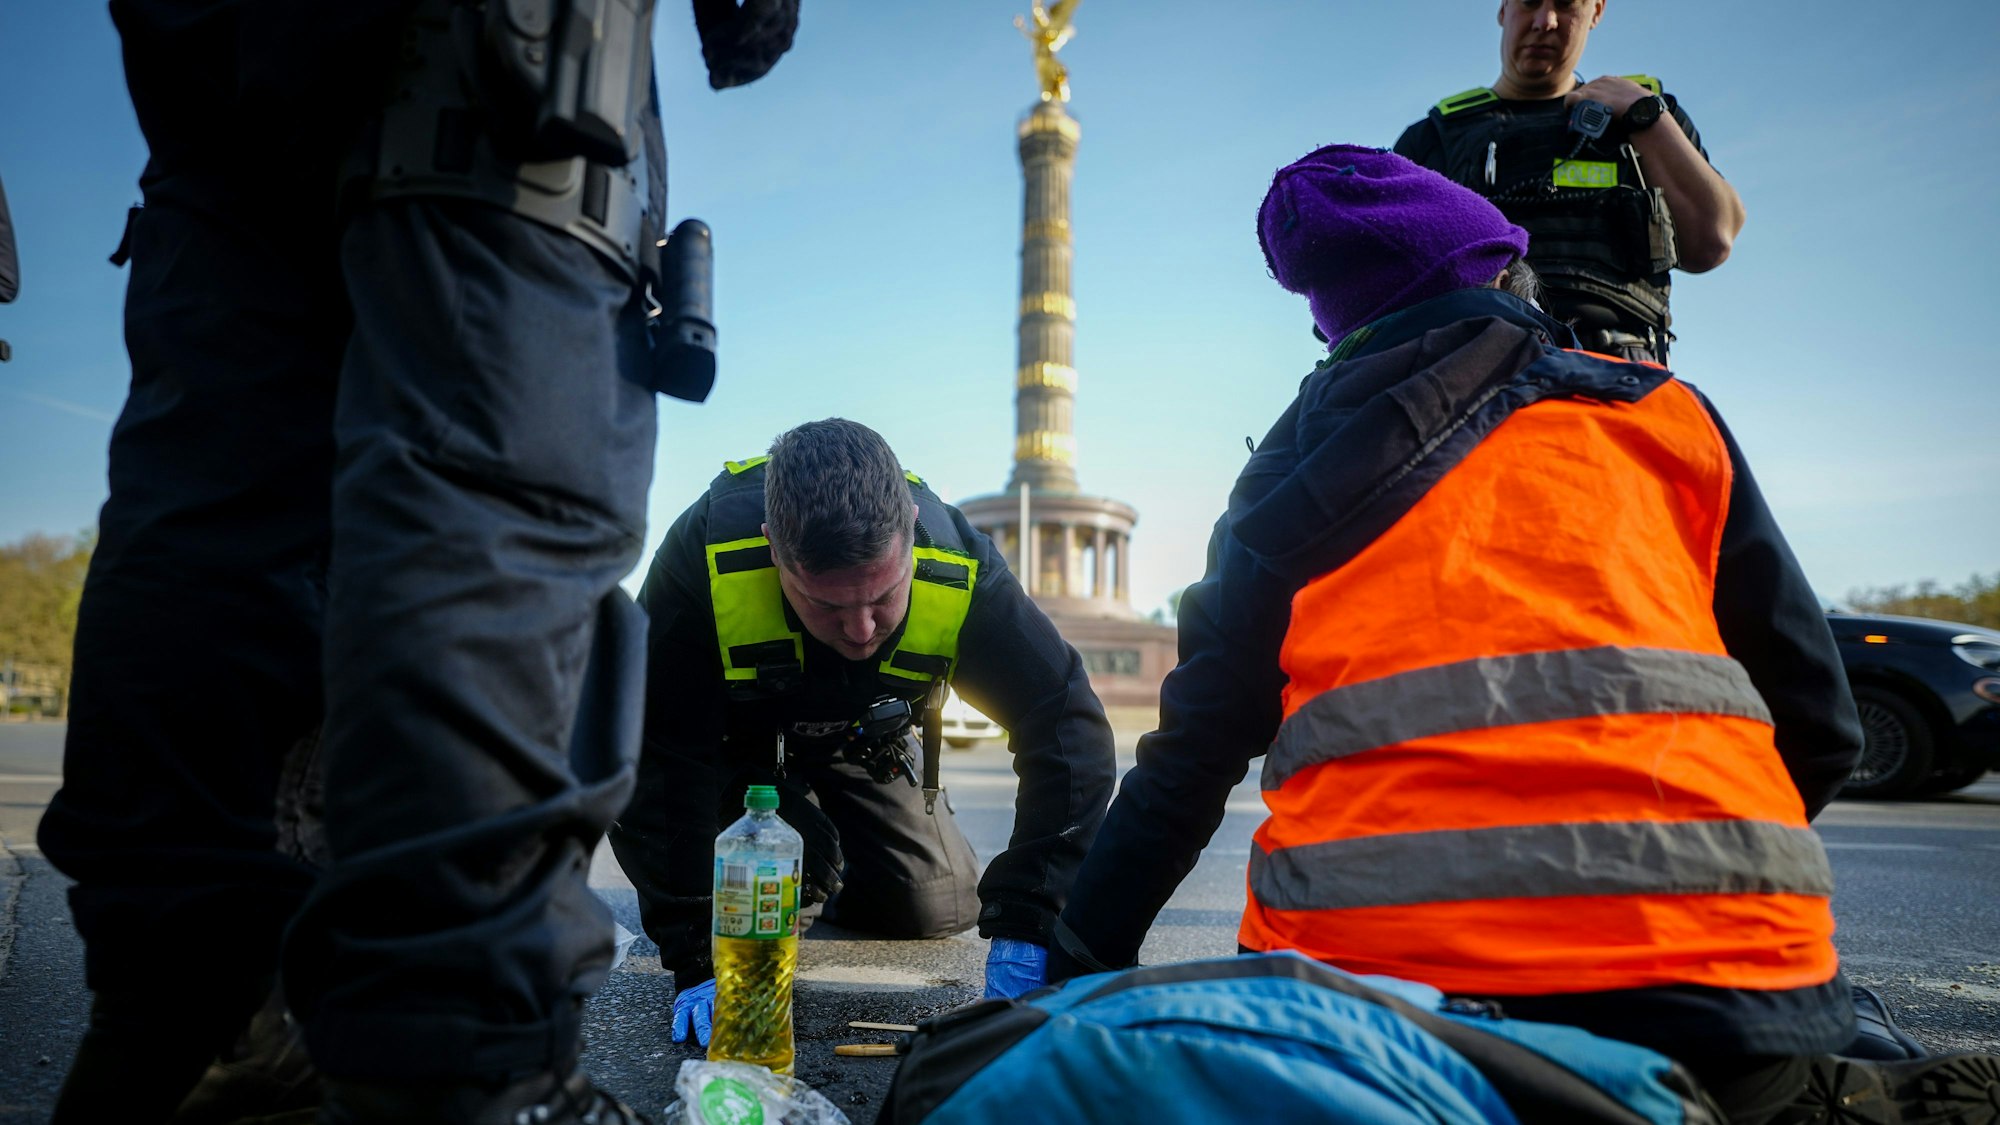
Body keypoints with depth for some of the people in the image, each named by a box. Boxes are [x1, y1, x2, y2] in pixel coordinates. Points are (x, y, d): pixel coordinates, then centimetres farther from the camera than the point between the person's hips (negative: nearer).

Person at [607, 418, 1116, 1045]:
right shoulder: (705, 552, -41)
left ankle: (826, 878, 28)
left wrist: (1025, 926, -39)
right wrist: (696, 958, -36)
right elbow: (662, 758, -34)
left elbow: (1069, 728, -31)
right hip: (733, 740, -1)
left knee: (940, 910, -2)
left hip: (861, 749, 2)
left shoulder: (960, 568, -36)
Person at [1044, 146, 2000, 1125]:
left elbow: (1194, 750, 10)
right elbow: (1816, 719, 13)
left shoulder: (1294, 465, 12)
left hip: (1369, 962, 1)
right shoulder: (1658, 413, 12)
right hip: (1698, 956, 0)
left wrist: (1082, 959, 19)